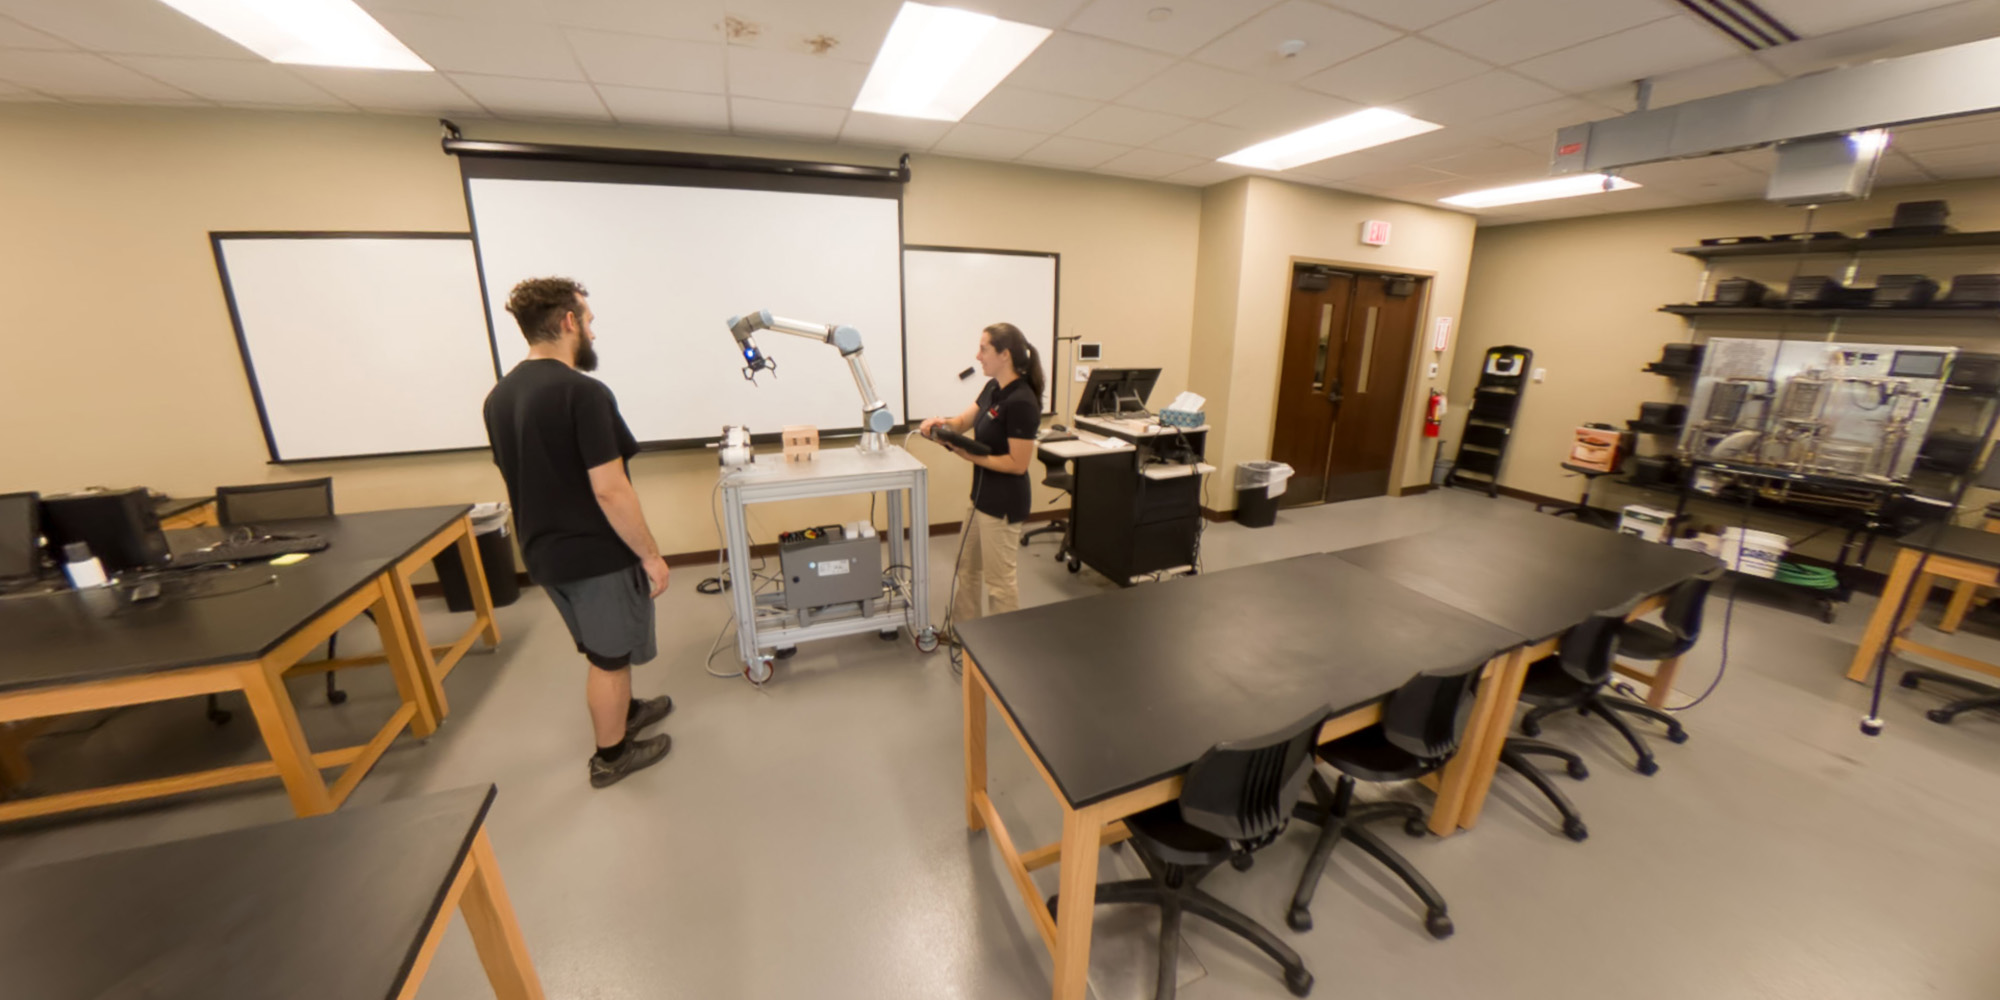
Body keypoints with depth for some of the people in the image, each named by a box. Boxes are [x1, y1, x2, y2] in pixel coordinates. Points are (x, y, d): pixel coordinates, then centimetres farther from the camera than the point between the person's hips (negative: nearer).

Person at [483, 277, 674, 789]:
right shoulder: (582, 393, -23)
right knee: (610, 657, 11)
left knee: (601, 650, 27)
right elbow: (609, 491, -25)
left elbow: (524, 479, 13)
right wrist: (650, 554, -16)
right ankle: (611, 755, 29)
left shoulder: (499, 397, 4)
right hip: (598, 553, -8)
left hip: (545, 552, 8)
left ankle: (623, 711, 47)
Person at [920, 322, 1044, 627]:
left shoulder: (1021, 401, -23)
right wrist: (943, 423, -10)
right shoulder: (993, 388, 4)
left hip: (1004, 504, -10)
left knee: (998, 581, 7)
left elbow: (1018, 463, -23)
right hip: (983, 496, 10)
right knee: (967, 568, 22)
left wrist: (971, 455, -25)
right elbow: (964, 421, 11)